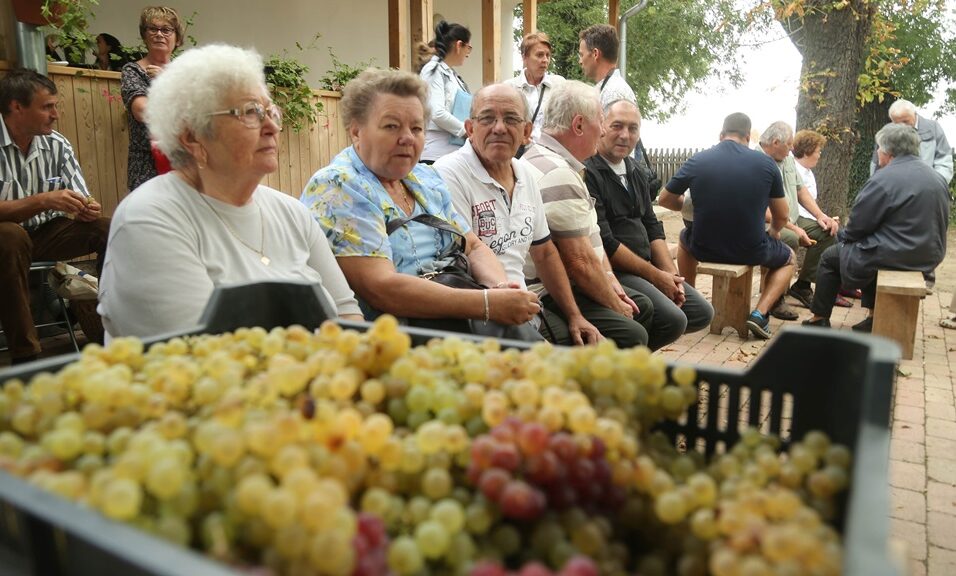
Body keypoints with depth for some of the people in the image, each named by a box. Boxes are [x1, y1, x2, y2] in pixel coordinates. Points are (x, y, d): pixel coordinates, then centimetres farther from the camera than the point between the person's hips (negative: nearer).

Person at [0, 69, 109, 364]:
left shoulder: (57, 145, 0)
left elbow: (82, 201, 2)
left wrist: (87, 210, -21)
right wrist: (44, 201, -31)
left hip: (47, 233, 5)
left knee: (110, 229, -16)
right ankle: (25, 356, -32)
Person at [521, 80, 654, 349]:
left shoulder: (546, 159, 12)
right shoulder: (558, 175, -23)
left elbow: (589, 234, 16)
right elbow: (580, 261, -23)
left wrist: (609, 279, 6)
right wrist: (616, 306, -8)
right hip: (546, 296, -11)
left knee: (643, 306, 17)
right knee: (632, 335, -23)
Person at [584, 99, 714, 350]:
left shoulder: (635, 173, 15)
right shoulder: (587, 173, -16)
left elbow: (652, 227, 17)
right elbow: (605, 242, -20)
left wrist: (671, 274, 2)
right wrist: (655, 276, -13)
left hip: (645, 268, 10)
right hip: (611, 271, -10)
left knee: (703, 313, 8)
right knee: (673, 319, -23)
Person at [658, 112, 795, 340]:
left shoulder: (697, 160, -7)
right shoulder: (766, 163, -6)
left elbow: (665, 199, 5)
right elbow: (781, 216, 3)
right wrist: (773, 233, 25)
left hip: (704, 249, 1)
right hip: (751, 251, -1)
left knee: (685, 238, 36)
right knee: (788, 258, 31)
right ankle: (760, 313, 8)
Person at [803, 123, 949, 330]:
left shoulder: (883, 179, -19)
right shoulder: (938, 179, 6)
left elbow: (857, 226, -14)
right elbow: (941, 223, 14)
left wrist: (843, 235, 9)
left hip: (894, 257, -8)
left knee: (830, 257, 12)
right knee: (870, 249, 33)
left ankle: (820, 319, 19)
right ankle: (873, 316, 30)